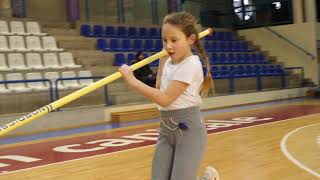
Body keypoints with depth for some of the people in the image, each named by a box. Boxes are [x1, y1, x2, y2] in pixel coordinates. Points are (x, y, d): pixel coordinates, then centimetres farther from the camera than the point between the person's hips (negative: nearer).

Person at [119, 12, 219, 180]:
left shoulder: (191, 65, -15)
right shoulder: (169, 62, 9)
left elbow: (164, 99, -21)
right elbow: (159, 89, 25)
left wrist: (132, 80, -19)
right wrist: (162, 61, 15)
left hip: (188, 130, -7)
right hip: (166, 130, 8)